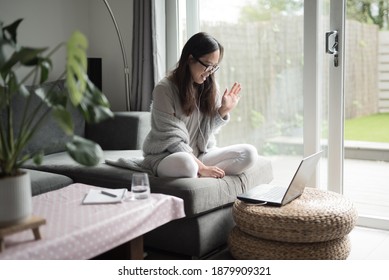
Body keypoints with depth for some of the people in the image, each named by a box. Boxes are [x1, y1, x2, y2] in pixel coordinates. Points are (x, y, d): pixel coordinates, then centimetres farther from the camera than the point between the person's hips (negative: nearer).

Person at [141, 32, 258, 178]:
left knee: (249, 153, -15)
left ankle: (196, 176, -20)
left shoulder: (209, 86, 5)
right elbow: (172, 139, -15)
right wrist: (201, 168, -20)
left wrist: (223, 110, -7)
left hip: (200, 154, 6)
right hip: (165, 156, -6)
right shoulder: (164, 89, -13)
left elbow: (207, 130, 9)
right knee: (185, 163, -42)